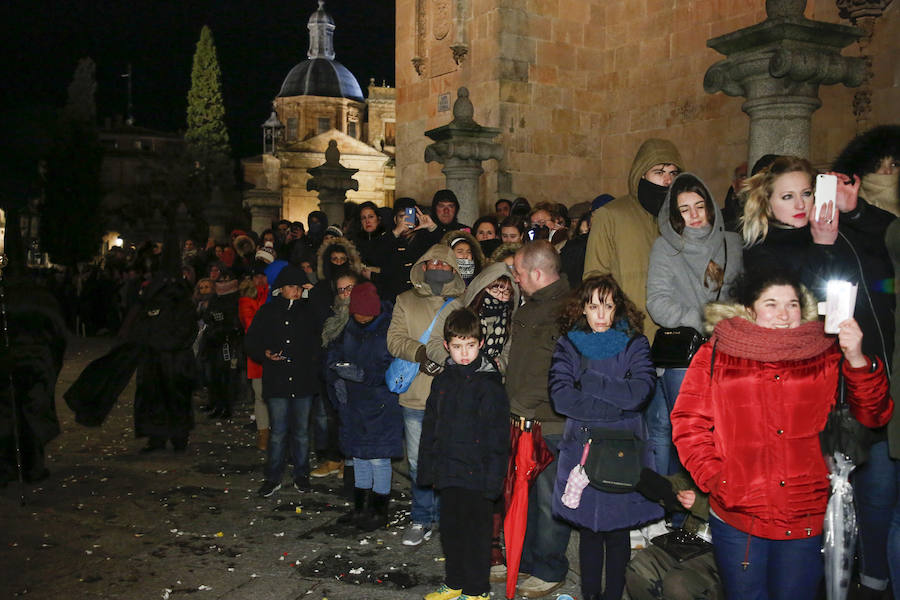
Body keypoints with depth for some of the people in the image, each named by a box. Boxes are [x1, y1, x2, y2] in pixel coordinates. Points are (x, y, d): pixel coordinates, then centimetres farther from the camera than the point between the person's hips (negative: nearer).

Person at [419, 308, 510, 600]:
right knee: (450, 529, 17)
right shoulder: (442, 381, 6)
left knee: (477, 531, 5)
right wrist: (428, 469, 11)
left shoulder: (490, 385, -11)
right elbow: (430, 428, 13)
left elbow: (498, 437, -11)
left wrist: (493, 479, -14)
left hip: (477, 476, -6)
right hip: (448, 472, 6)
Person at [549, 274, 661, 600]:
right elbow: (560, 397, -11)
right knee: (588, 529, 9)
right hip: (581, 449, 1)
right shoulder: (568, 345, 3)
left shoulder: (634, 344, 1)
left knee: (617, 530, 7)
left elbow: (639, 392, -15)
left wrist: (588, 380, -13)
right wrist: (616, 405, -15)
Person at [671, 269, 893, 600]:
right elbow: (688, 422, -1)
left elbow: (874, 416, -1)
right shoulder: (715, 355, 0)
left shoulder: (828, 356, 4)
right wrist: (714, 479, -11)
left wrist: (857, 360, -16)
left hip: (807, 521, 1)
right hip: (737, 518, -1)